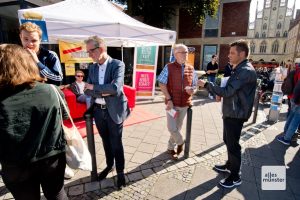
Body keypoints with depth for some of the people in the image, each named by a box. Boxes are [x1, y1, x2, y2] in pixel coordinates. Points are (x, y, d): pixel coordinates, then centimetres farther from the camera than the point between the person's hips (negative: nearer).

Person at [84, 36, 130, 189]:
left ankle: (120, 172, 28)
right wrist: (103, 91, -17)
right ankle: (109, 165, 43)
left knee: (116, 143, 7)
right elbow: (87, 91, 1)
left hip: (114, 111, -5)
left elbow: (115, 88, -26)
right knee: (106, 141, 20)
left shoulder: (118, 65, -13)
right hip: (98, 110, 5)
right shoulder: (92, 68, 6)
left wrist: (93, 87, -15)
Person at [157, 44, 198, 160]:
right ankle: (180, 142, 28)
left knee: (178, 127, 14)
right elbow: (162, 84, -9)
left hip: (185, 103, 4)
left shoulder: (191, 69, 6)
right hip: (172, 103, -4)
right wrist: (169, 99, -15)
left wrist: (192, 90, -11)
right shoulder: (169, 67, -6)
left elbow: (194, 85, 13)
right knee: (172, 128, -4)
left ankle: (171, 148, 35)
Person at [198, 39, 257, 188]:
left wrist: (206, 84, -18)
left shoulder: (246, 71, -21)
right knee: (228, 141, 21)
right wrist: (220, 94, 5)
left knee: (233, 144, 2)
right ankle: (230, 165, 41)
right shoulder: (240, 69, 13)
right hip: (231, 112, 10)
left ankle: (235, 177, 20)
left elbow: (227, 91, -26)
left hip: (236, 114, -10)